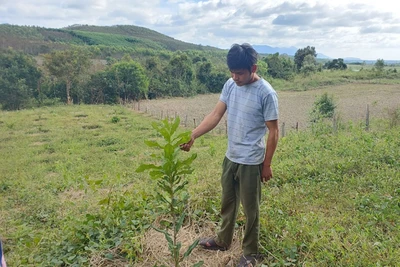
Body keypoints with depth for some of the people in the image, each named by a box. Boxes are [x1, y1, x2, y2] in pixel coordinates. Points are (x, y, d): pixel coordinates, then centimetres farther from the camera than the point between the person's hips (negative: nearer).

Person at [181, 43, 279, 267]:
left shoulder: (266, 93, -19)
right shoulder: (230, 85, 0)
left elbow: (274, 131, -13)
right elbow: (216, 115, -1)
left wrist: (267, 164, -9)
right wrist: (192, 136, -12)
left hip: (251, 162, -6)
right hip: (230, 157, 6)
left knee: (250, 209, 10)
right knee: (228, 202, 22)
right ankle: (223, 240, 44)